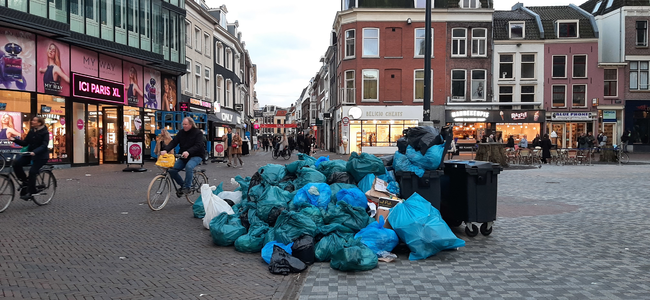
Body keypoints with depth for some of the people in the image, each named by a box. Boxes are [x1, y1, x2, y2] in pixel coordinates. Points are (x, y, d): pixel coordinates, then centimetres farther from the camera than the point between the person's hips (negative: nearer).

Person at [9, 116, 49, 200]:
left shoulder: (45, 132, -11)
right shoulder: (31, 131, 8)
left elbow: (44, 146, -23)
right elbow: (25, 143, 6)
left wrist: (35, 152, -39)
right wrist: (15, 139, -11)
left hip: (41, 156, -6)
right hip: (30, 154, 7)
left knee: (32, 171, -18)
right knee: (16, 163, -13)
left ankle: (30, 192, -6)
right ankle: (25, 181, 3)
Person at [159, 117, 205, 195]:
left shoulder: (197, 133, -9)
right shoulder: (181, 133, 7)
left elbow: (198, 145, -22)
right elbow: (173, 142, -3)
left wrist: (188, 152, -40)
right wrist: (166, 150, -22)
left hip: (196, 156, -6)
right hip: (183, 156, 6)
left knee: (189, 166, -36)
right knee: (172, 170, -11)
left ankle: (187, 187, -21)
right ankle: (183, 185, 10)